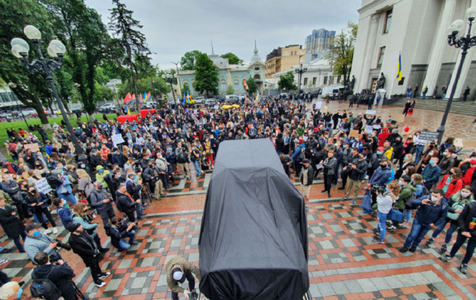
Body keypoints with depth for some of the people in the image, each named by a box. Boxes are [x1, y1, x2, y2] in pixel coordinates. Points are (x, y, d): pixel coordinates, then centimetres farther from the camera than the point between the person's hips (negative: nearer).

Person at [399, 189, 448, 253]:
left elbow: (443, 216, -1)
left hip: (428, 224, 2)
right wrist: (421, 202, -55)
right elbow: (413, 203, -36)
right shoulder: (426, 198, -25)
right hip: (418, 220, -2)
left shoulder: (444, 205, -18)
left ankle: (414, 246, 43)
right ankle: (406, 246, 19)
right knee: (413, 234, -3)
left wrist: (435, 224, -3)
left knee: (420, 236, 18)